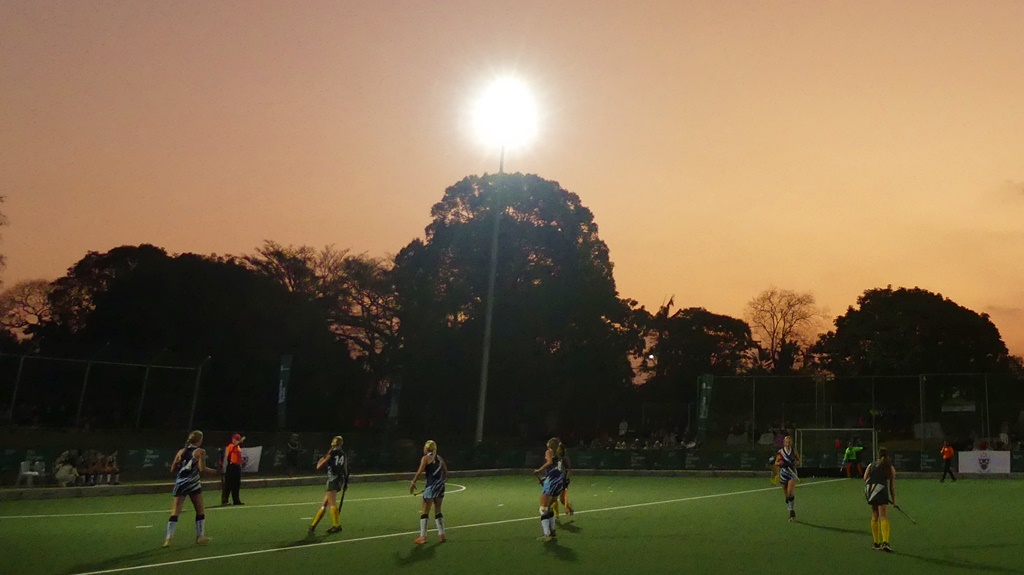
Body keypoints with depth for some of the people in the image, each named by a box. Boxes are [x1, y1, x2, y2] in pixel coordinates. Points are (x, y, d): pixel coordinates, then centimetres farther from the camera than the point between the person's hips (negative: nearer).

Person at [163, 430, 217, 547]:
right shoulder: (200, 452, -4)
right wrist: (212, 471, 5)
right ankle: (200, 537, 13)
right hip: (193, 484, -4)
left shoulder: (181, 451, 10)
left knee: (175, 513, 3)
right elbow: (202, 469, -12)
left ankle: (168, 538, -5)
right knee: (200, 511, 11)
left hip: (180, 483, 4)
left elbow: (173, 470, 10)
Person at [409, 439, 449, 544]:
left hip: (431, 487, -6)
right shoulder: (439, 458, 12)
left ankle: (423, 536, 2)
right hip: (440, 487, 6)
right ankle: (442, 535, 15)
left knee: (424, 512, 2)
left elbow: (419, 472, -16)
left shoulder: (425, 458, -5)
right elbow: (446, 473, 13)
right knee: (438, 511, 16)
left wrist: (413, 483, -13)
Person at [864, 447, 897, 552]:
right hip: (881, 491, -3)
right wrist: (894, 500, 16)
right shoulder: (891, 468, 11)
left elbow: (865, 478, 6)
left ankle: (876, 542, 21)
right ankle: (885, 542, -22)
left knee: (875, 517, 16)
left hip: (870, 490, 3)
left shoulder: (871, 465, 15)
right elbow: (892, 485, 9)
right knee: (884, 518, -7)